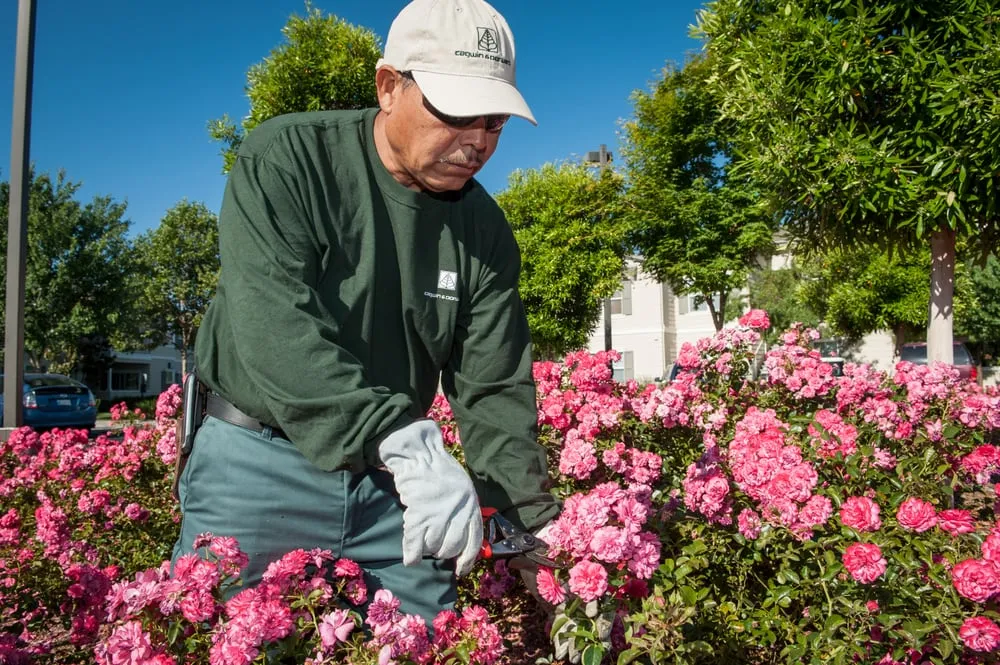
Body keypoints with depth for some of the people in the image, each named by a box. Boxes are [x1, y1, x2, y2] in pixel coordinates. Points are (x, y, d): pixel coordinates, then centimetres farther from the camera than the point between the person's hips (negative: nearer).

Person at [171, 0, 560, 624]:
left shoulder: (485, 229, -2)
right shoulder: (285, 158, -13)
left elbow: (495, 393, -2)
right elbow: (271, 321, -27)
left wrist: (541, 525, -11)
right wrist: (403, 439, -37)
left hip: (396, 487, 4)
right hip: (259, 465, -3)